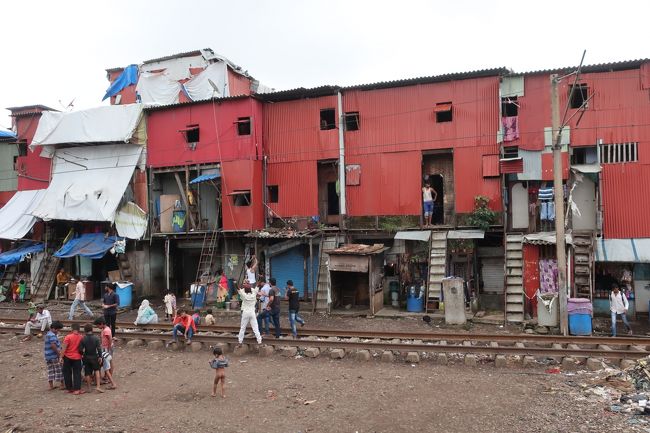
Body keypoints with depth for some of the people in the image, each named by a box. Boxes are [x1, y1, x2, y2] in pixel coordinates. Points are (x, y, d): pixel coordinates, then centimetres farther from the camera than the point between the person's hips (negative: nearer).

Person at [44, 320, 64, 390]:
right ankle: (62, 385, 6)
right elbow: (53, 346, -27)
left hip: (48, 356, 9)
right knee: (59, 370, 0)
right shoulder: (52, 335, -18)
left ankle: (51, 385, 18)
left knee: (50, 370, 13)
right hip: (54, 356, -9)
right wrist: (59, 353, -18)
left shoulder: (47, 334, 15)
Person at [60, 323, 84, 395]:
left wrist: (61, 357, -7)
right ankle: (77, 389, -1)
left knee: (67, 373, 13)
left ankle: (69, 388, 19)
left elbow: (64, 348, -13)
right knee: (77, 373, 5)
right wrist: (81, 354, 22)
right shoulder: (81, 337, -4)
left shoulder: (68, 337, -12)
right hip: (77, 357, 1)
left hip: (68, 357, -1)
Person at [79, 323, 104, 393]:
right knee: (97, 371, 11)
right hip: (94, 357, 0)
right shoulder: (96, 338, -10)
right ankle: (98, 386, -2)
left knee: (87, 373, 10)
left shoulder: (83, 339, -10)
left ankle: (89, 388, 18)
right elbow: (99, 348, -10)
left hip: (86, 358, 0)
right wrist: (100, 356, 0)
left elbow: (80, 349, -8)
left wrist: (82, 355, 12)